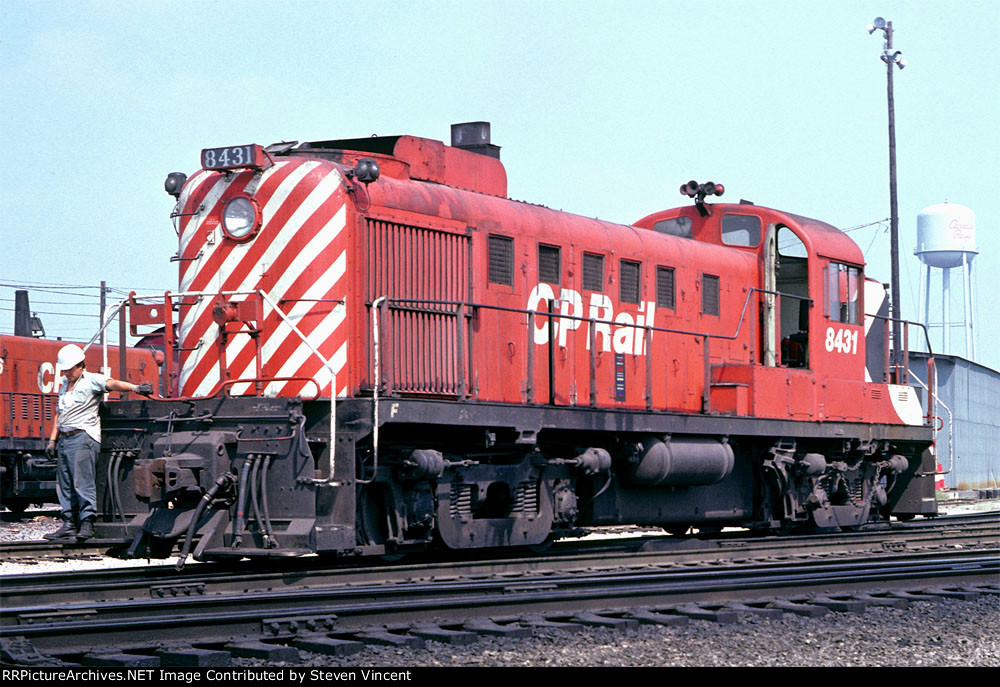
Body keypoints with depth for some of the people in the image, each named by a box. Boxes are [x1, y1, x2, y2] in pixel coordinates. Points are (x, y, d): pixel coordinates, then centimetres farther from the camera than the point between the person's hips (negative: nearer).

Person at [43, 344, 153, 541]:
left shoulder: (91, 381, -3)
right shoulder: (65, 386, 21)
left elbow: (112, 384, -21)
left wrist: (135, 388, -37)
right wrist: (52, 440, 20)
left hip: (83, 437, -8)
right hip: (65, 439, 8)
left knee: (83, 482, -13)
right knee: (65, 485, 8)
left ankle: (87, 523, -14)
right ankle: (69, 525, 13)